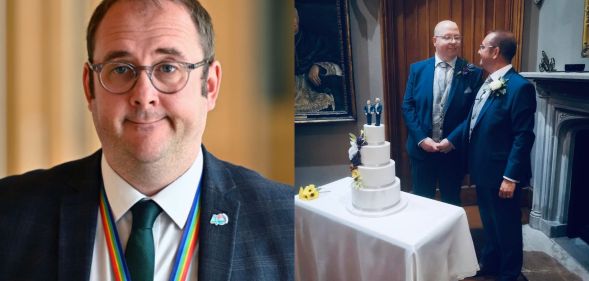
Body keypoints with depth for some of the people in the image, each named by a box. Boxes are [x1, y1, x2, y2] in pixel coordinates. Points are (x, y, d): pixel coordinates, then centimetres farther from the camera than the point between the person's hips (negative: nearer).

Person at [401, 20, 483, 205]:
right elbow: (407, 106, -1)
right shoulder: (417, 69, 1)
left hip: (454, 149, -1)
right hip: (422, 148, 1)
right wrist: (421, 138, -10)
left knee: (451, 203, 16)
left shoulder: (473, 73, -4)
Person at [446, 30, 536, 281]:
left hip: (502, 174, -8)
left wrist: (511, 177, -22)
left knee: (507, 225, 11)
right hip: (483, 170, 8)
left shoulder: (520, 86, -19)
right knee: (489, 221, 23)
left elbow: (523, 136, -21)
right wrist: (449, 141, 6)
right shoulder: (488, 83, 8)